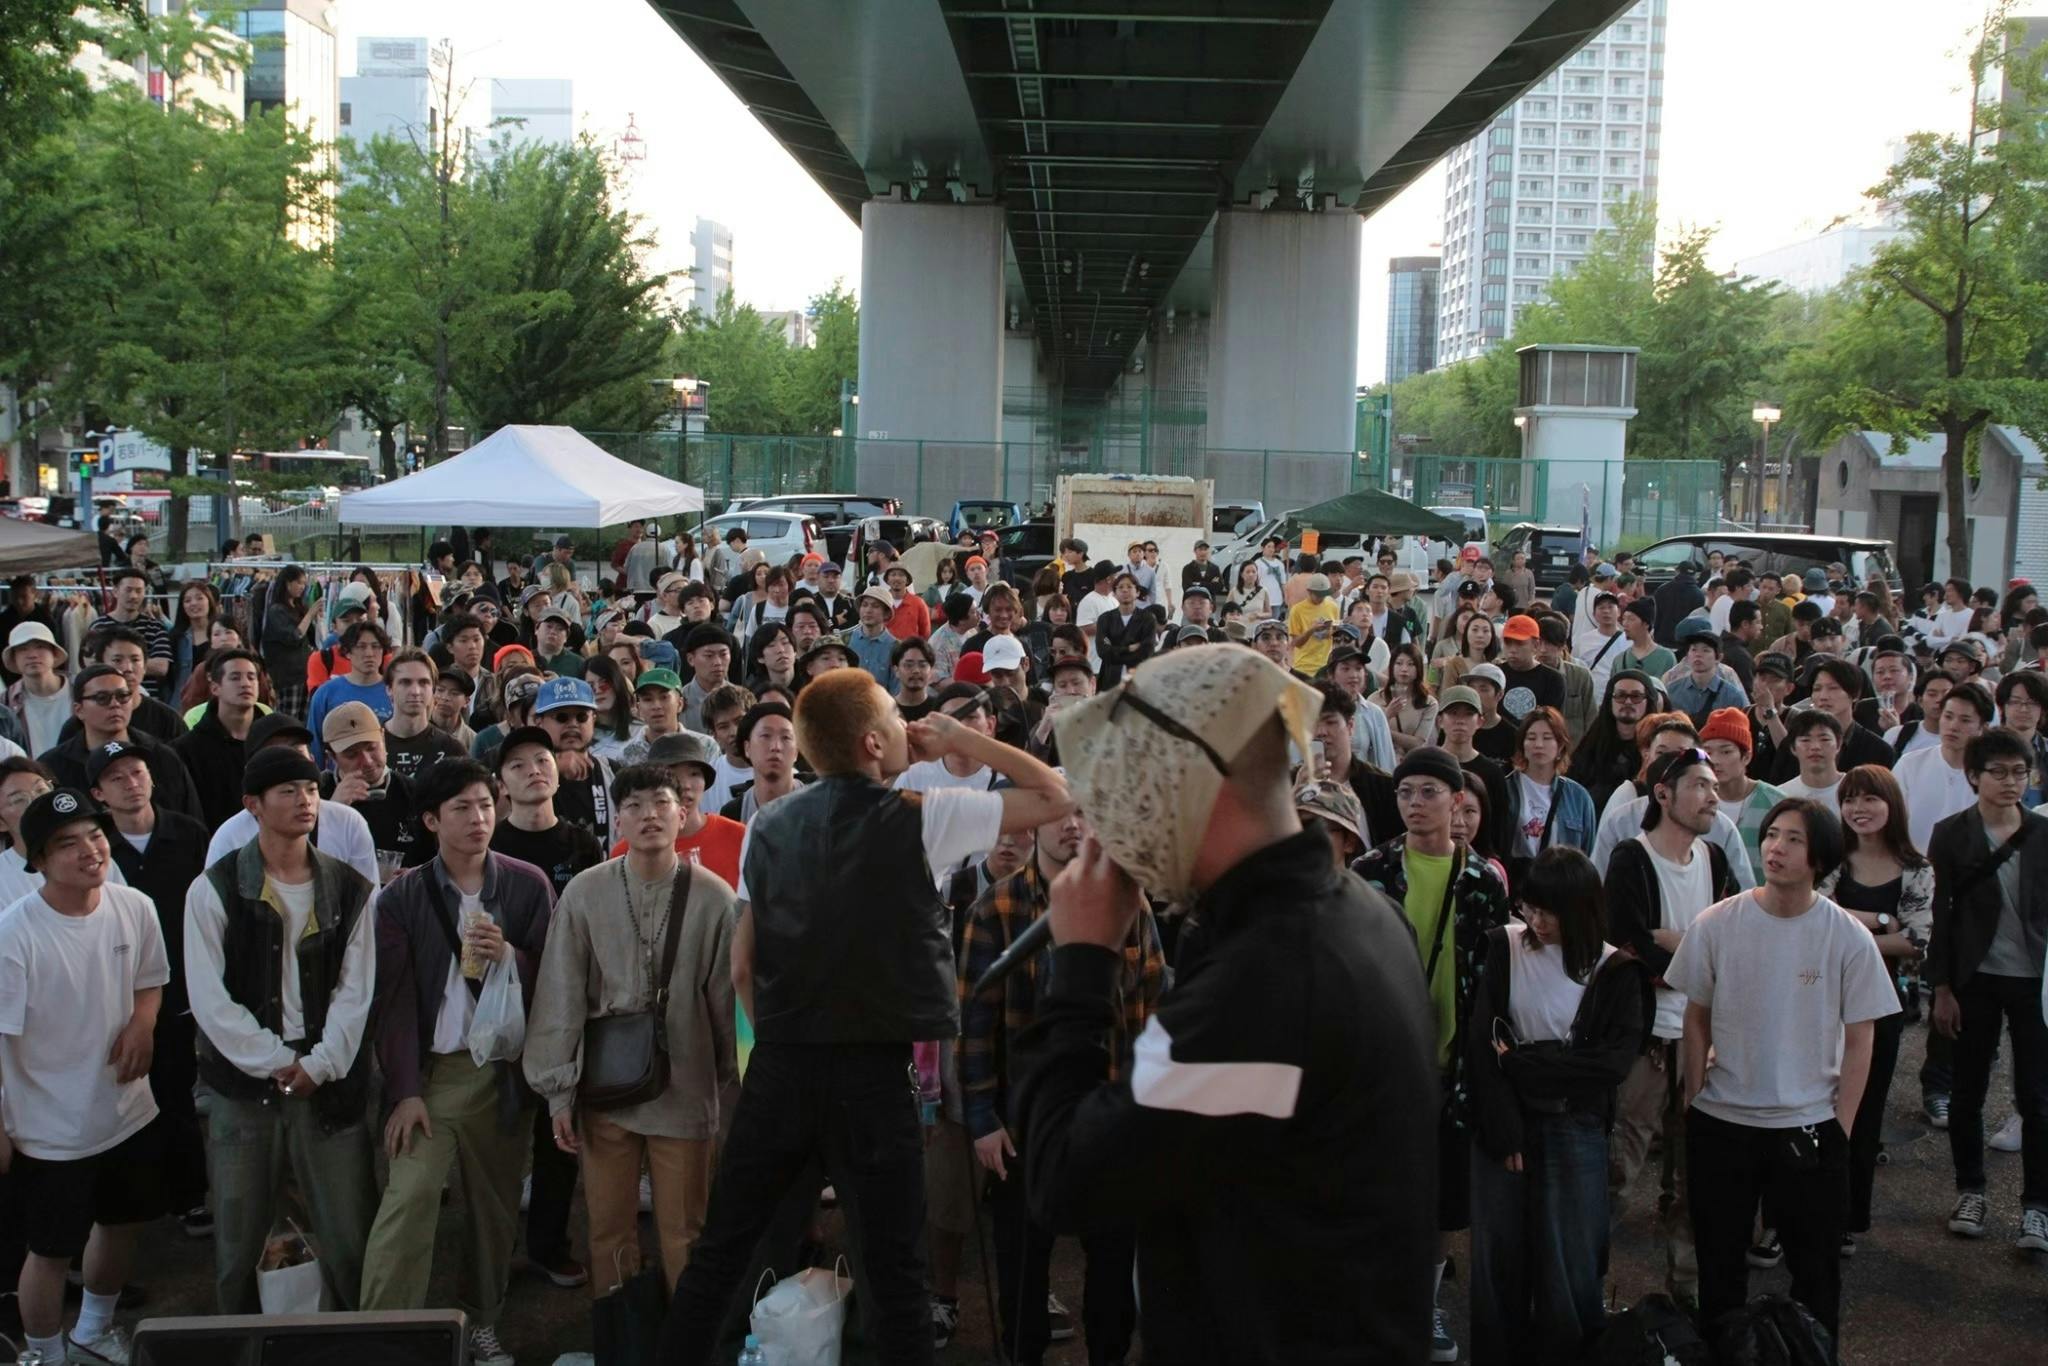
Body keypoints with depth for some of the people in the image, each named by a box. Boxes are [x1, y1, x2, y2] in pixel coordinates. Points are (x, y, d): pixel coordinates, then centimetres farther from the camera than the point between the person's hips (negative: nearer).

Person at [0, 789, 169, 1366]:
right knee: (52, 1251, 10)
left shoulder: (135, 908, -8)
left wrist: (142, 1024, -11)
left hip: (128, 1113, 6)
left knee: (123, 1225, 24)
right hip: (50, 1133, -6)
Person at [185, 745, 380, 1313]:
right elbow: (210, 999, -7)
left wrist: (319, 1065, -11)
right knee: (238, 1241, 8)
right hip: (243, 1088, -1)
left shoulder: (352, 891, 5)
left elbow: (356, 991, 1)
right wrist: (277, 1063, -11)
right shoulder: (215, 890, -2)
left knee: (349, 1239, 3)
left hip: (330, 1087, 1)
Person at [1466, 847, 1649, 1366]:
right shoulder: (1504, 947, 0)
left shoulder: (1616, 971, -2)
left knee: (1569, 1266, 3)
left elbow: (1615, 1060, -11)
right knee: (1497, 1259, 7)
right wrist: (1504, 1130, -14)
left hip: (1575, 1132, -1)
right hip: (1502, 1123, 1)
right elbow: (1481, 1042, -7)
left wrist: (1520, 1061, -12)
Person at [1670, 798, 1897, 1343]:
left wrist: (1840, 1128, -4)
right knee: (1720, 1267, 16)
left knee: (1816, 1269, 12)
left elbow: (1858, 1042, -3)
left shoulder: (1849, 938, -10)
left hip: (1809, 1129, -1)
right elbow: (1697, 1021, 3)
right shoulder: (1716, 924, -8)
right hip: (1720, 1124, 1)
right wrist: (1693, 1105, 2)